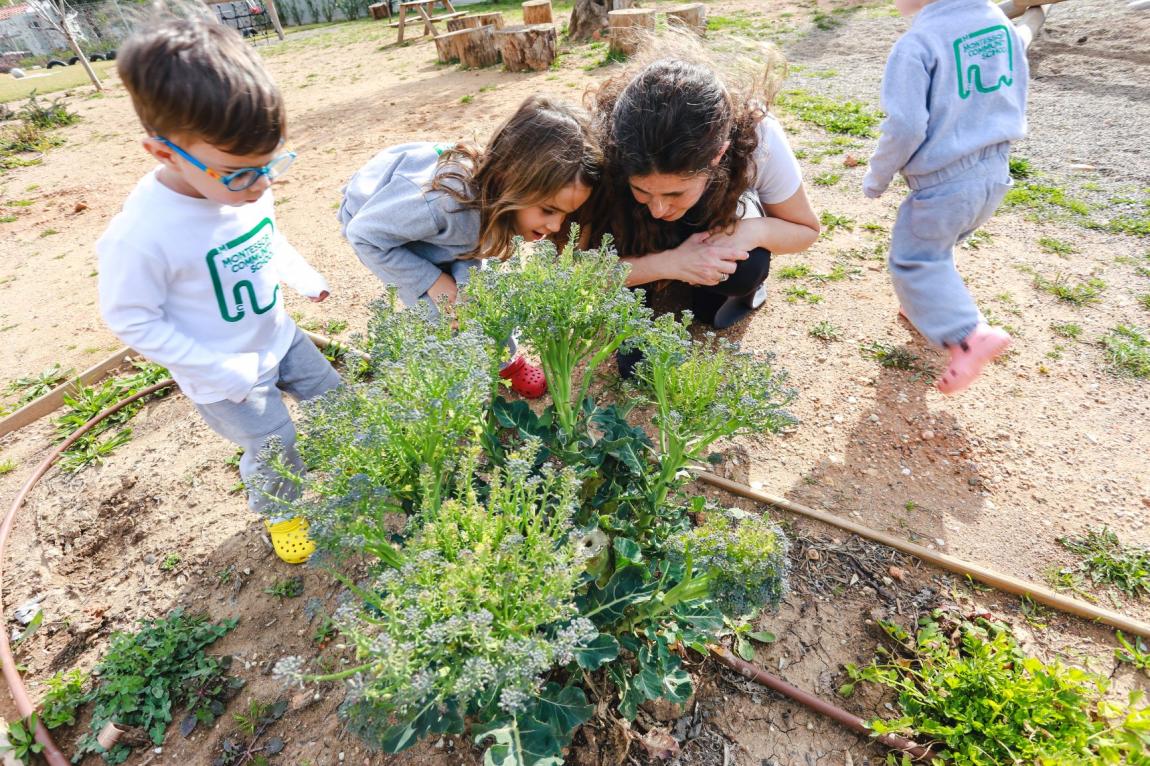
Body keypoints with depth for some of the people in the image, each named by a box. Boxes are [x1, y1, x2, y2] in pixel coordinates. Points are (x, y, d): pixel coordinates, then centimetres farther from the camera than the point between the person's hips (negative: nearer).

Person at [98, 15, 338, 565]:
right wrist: (218, 370, -23)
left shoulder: (245, 185, -12)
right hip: (225, 376, -6)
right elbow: (131, 318, -20)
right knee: (276, 450, 6)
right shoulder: (142, 234, -31)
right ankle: (278, 513, 39)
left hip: (278, 336, 7)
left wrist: (304, 276, 0)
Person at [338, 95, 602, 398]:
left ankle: (504, 360, 23)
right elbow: (364, 233, -32)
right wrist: (432, 280, -28)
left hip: (438, 225, 5)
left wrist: (461, 281, -32)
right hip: (376, 221, -4)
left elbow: (478, 242, -13)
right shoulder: (440, 199, -47)